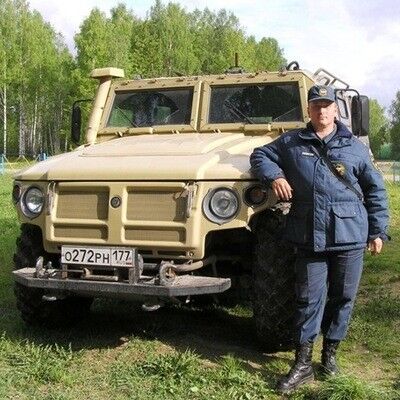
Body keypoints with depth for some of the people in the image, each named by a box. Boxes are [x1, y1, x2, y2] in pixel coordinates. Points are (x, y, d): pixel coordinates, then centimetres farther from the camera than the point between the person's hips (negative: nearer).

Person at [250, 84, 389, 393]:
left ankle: (330, 353, 27)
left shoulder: (355, 147, 7)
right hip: (309, 237, 0)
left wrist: (378, 231, 7)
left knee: (342, 297, 9)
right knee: (309, 300, 2)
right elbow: (260, 155, 17)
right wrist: (274, 176, -4)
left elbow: (375, 189, 11)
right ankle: (303, 365, 9)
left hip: (350, 237, 1)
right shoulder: (291, 142, 8)